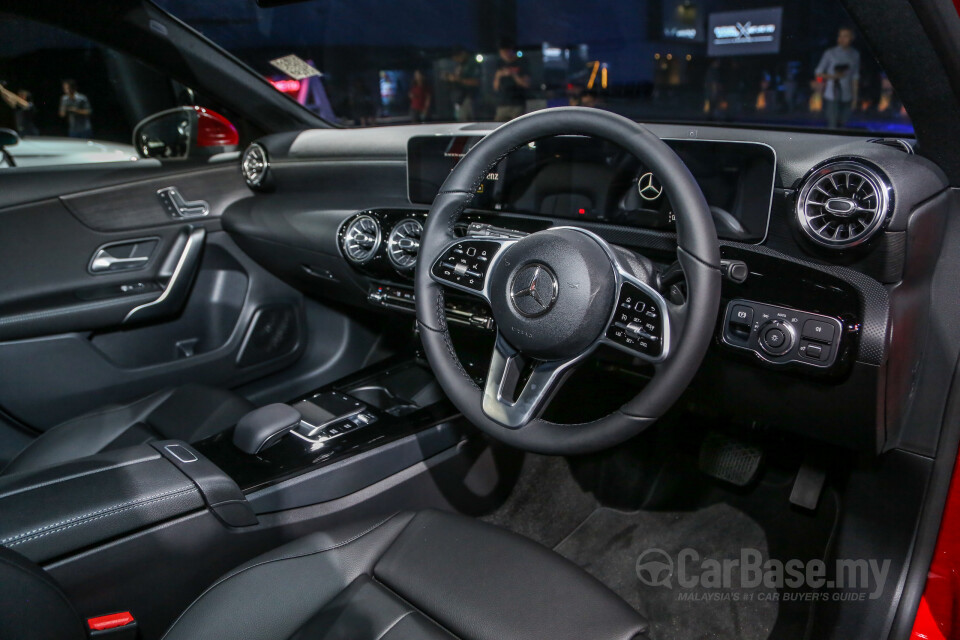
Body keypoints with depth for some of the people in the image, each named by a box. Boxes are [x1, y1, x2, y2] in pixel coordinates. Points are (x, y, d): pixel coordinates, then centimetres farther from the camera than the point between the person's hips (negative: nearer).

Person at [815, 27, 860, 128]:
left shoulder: (855, 55, 7)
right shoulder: (830, 53, -4)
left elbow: (855, 77, 12)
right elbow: (819, 73, 1)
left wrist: (855, 97, 11)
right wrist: (833, 76, -17)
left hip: (846, 97, 4)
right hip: (832, 96, -4)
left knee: (842, 124, 7)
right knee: (832, 125, -8)